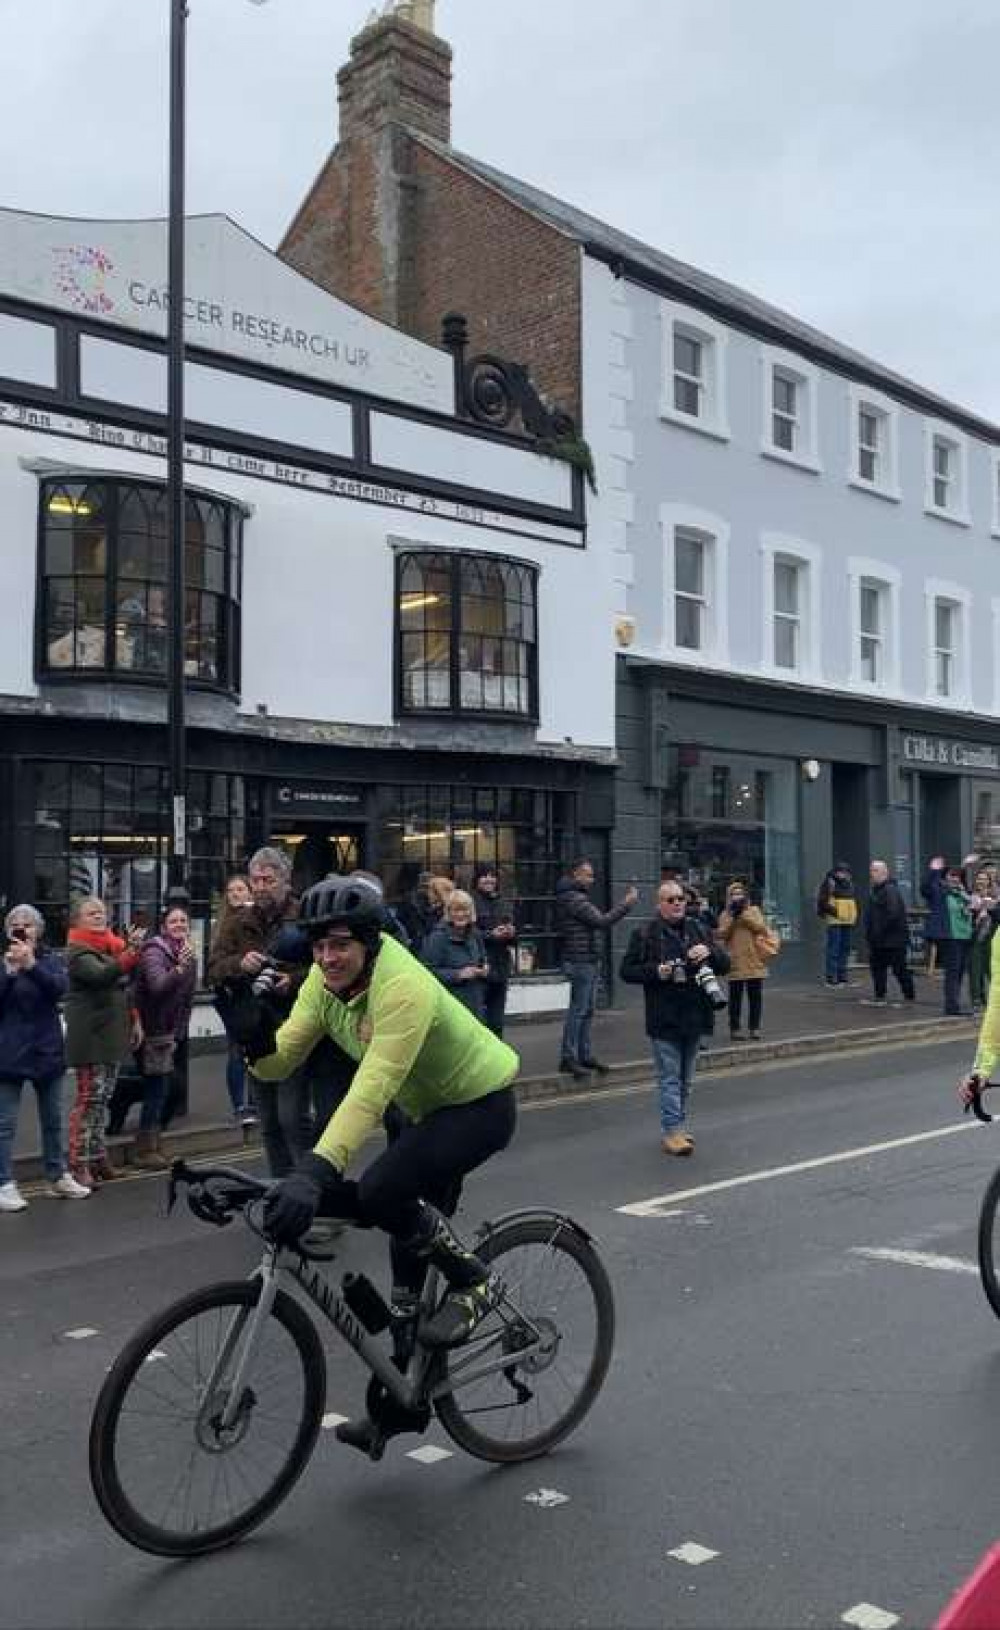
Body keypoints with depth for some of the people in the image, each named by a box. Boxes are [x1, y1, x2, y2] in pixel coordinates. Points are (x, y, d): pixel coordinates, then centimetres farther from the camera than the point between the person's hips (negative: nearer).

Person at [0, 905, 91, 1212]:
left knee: (53, 1119, 13)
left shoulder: (50, 960, 4)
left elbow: (59, 988, -15)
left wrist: (31, 964, -29)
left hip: (47, 1051, 2)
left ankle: (59, 1176, 24)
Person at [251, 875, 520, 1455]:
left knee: (379, 1192, -27)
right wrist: (257, 1042, -34)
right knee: (410, 1243, 10)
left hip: (481, 1104, -8)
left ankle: (474, 1282, -3)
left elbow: (372, 1091, -42)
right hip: (426, 1108, 8)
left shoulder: (403, 988, -33)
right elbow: (282, 1060, -10)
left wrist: (314, 1172, -50)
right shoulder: (325, 981, -8)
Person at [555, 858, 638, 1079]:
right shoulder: (574, 899, -16)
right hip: (580, 962, -10)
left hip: (587, 961, 10)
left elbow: (598, 918, 16)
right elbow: (601, 921, -20)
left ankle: (584, 1055, 19)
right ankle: (568, 1058, -1)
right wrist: (626, 904, -14)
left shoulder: (577, 897, 18)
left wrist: (624, 901, 13)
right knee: (578, 1010, -6)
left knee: (587, 1010, 13)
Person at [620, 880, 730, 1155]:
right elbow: (627, 971, -1)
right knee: (669, 1078, -5)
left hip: (694, 1017, 5)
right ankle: (671, 1131, -3)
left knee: (685, 1079, 14)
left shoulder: (697, 930, 10)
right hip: (664, 1019, -5)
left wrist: (709, 952, -10)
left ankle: (677, 1127, 25)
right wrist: (656, 972, -16)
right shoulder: (645, 934, -2)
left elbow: (724, 964, 11)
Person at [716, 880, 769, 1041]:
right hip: (735, 963, -1)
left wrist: (744, 914, -10)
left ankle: (754, 1028, 12)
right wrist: (732, 917, -10)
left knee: (755, 996, 4)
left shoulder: (754, 910, 8)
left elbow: (761, 927, -6)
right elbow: (722, 934, -3)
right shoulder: (725, 915, 8)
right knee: (735, 998, 1)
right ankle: (735, 1028, 7)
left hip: (754, 962, 1)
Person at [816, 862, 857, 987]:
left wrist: (854, 916, 14)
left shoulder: (849, 884, 17)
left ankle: (842, 976, 19)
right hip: (834, 921, -8)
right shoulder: (829, 883, -7)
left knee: (845, 949, 11)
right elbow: (823, 902, -12)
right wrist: (836, 912, -17)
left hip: (847, 922, 8)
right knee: (833, 949, -8)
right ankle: (831, 978, -6)